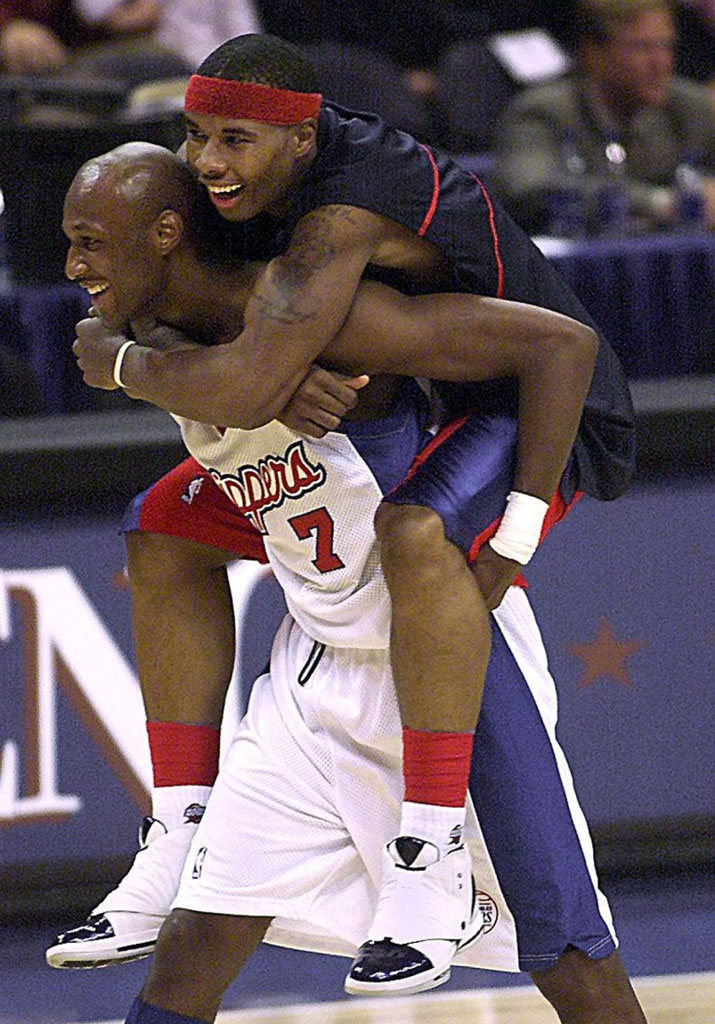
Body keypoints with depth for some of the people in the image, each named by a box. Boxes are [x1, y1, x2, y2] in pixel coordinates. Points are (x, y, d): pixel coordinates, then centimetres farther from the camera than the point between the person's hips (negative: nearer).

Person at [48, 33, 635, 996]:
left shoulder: (344, 209, -35)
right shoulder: (259, 173, -8)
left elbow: (248, 392, -44)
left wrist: (119, 363, -25)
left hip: (539, 407, -10)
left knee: (417, 534, -42)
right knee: (168, 534, 6)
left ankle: (431, 854, -36)